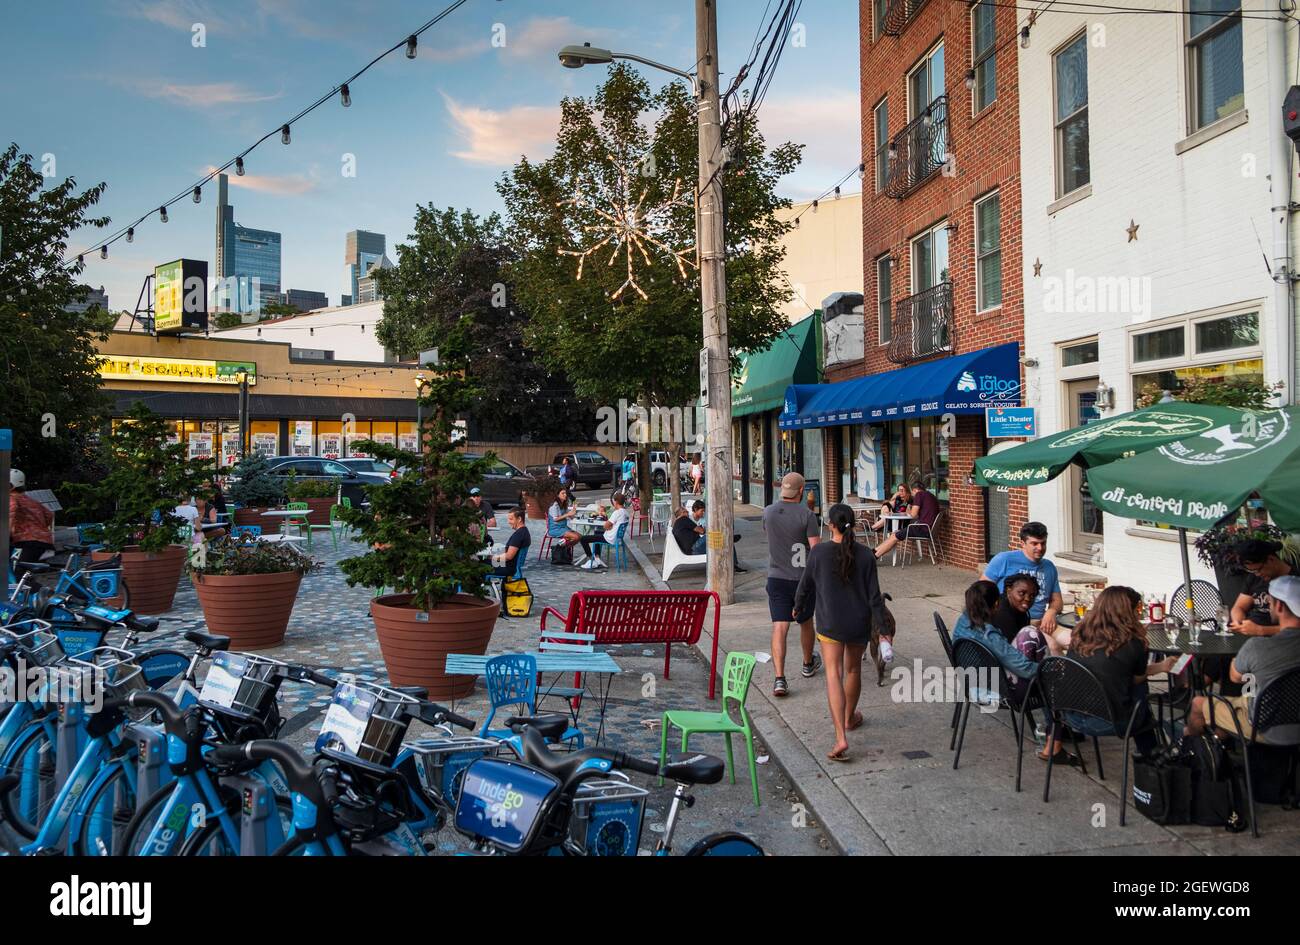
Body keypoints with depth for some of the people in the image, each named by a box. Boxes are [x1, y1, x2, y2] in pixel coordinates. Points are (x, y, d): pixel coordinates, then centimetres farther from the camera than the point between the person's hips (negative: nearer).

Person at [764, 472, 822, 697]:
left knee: (779, 628, -3)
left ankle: (779, 678, -14)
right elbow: (816, 550, -14)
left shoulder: (768, 512, -2)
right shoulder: (806, 514, -13)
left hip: (776, 578, 2)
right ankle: (808, 664, 42)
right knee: (805, 622, 21)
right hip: (802, 578, -1)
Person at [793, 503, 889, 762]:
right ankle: (850, 717, 44)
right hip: (860, 624, 3)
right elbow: (874, 594, -6)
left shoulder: (818, 552, -9)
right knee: (853, 670, 22)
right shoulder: (865, 555, -6)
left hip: (830, 623, -3)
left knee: (834, 674, -7)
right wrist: (882, 626, 1)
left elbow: (806, 584, 3)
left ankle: (841, 737, -20)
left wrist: (798, 606, 22)